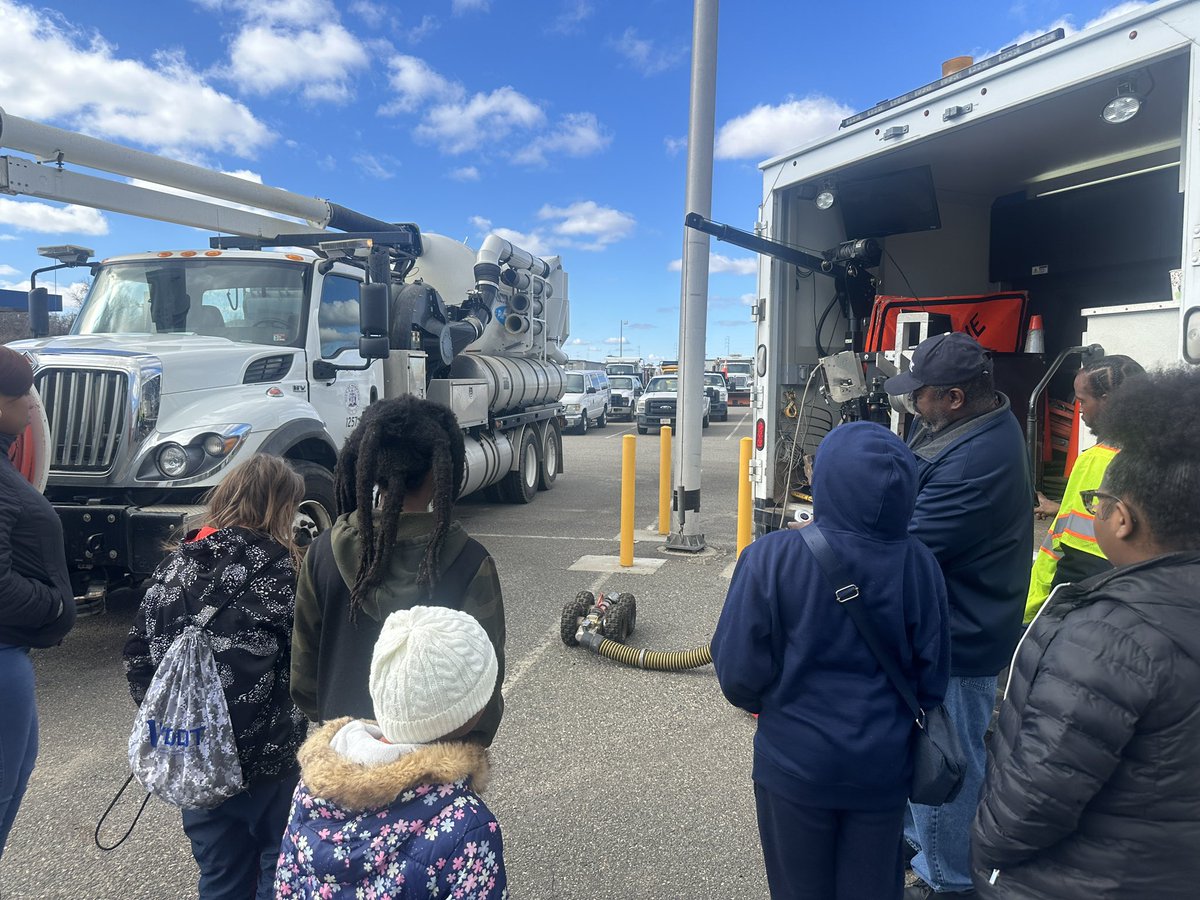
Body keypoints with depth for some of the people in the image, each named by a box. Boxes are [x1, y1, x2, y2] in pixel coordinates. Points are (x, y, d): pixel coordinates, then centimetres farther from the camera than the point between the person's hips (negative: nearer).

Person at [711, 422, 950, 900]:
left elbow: (738, 671, -17)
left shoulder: (771, 558, -23)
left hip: (794, 765, -2)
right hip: (883, 769, 3)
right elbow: (932, 676, -5)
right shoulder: (918, 564, -15)